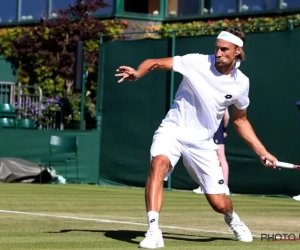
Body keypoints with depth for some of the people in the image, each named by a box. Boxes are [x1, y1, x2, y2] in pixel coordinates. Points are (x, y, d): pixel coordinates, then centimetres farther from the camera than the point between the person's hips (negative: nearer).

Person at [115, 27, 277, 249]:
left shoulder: (241, 83, -4)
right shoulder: (196, 62, -14)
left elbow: (240, 121, 12)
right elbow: (154, 63, -13)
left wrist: (262, 152, 8)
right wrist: (137, 73, -35)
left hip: (202, 142, 2)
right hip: (172, 130, -2)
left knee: (219, 204, 1)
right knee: (159, 164, -35)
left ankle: (232, 217, 42)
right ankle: (153, 232, -37)